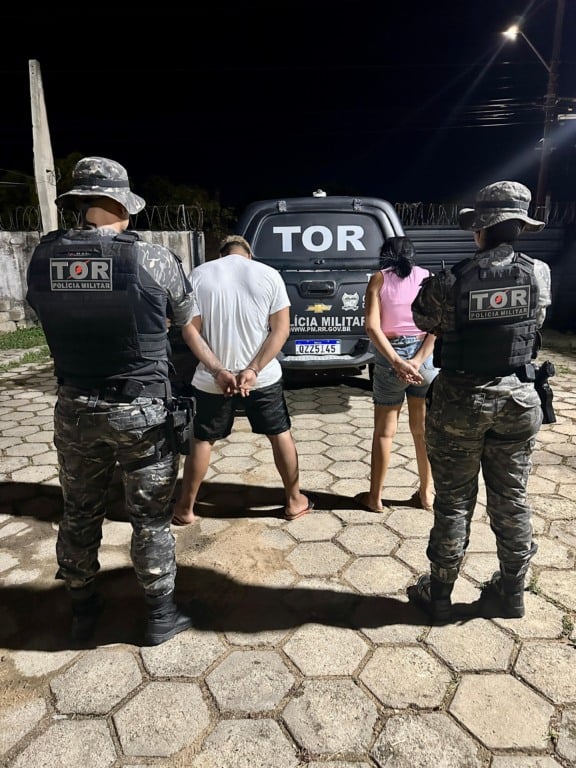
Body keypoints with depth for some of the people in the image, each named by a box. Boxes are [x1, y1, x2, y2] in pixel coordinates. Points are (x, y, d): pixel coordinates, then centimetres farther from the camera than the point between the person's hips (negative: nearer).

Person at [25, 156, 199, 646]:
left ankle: (83, 611, 41)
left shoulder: (43, 258, -4)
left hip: (75, 411, 4)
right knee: (150, 518, 12)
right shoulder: (153, 260, -14)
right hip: (141, 412, -3)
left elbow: (46, 318, 7)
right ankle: (162, 616, 30)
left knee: (79, 514, 21)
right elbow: (188, 319, 1)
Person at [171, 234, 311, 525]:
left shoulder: (199, 275, -1)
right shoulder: (269, 274, 0)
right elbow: (281, 328, -6)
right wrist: (254, 370, -12)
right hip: (264, 377, 0)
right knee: (281, 435, 17)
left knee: (202, 441, 16)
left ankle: (185, 508, 27)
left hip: (212, 380, 0)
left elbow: (191, 330, -7)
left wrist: (217, 371, -12)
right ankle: (294, 501, 28)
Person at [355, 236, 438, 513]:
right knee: (423, 430, 15)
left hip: (390, 357, -2)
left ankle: (375, 497, 20)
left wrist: (397, 362, -19)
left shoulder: (379, 279, 1)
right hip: (426, 356, 2)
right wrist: (418, 360, -14)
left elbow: (372, 327, -14)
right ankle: (426, 493, 28)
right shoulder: (428, 277, 6)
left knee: (384, 431, 10)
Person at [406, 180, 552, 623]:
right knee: (512, 499, 16)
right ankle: (511, 593, 33)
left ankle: (439, 595, 25)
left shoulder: (451, 281, -15)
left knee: (454, 502, 9)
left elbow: (423, 320, 2)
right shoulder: (539, 274, -4)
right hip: (518, 397, 3)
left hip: (461, 400, -3)